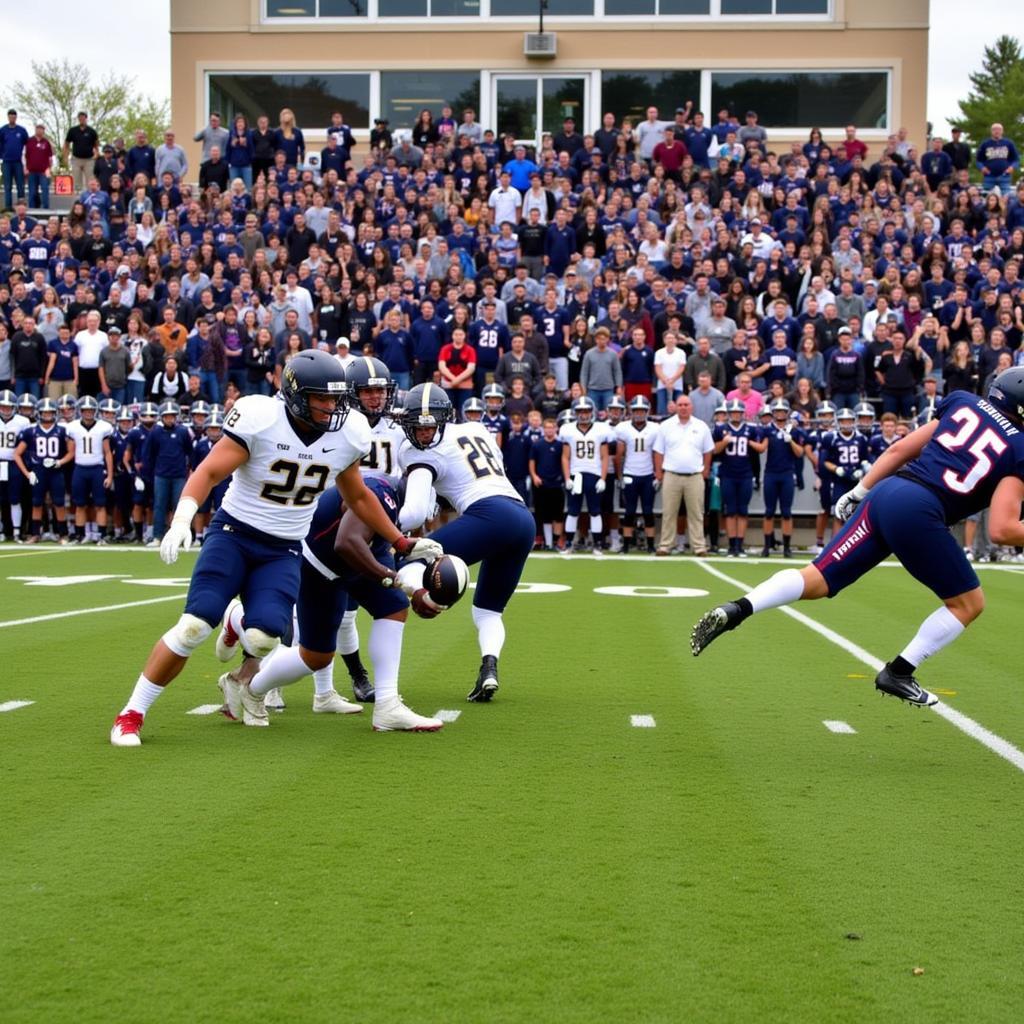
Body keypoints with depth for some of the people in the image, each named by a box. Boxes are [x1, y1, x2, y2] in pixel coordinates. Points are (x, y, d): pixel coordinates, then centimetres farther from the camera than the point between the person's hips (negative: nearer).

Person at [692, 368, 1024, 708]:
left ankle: (736, 610, -11)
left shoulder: (962, 402, 20)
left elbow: (898, 450, 19)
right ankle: (898, 673, 11)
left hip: (884, 493, 6)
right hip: (918, 513, -5)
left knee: (816, 581, 9)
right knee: (968, 603, 15)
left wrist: (859, 492, 25)